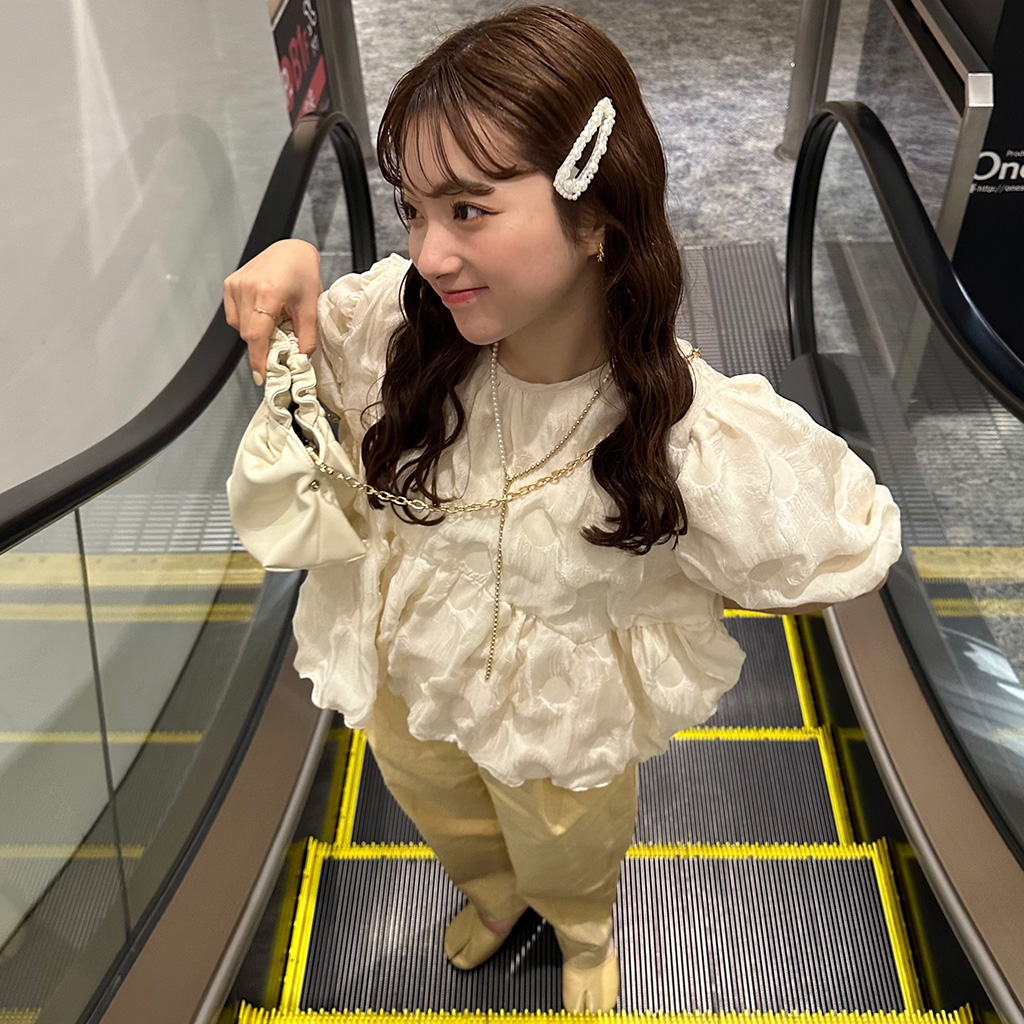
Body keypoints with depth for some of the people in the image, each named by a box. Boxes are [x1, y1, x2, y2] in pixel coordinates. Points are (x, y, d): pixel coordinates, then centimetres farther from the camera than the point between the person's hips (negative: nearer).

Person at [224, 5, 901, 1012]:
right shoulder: (398, 320, -26)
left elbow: (849, 551, -18)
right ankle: (493, 888, 73)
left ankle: (584, 937, 70)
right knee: (447, 823, 35)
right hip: (403, 676, 4)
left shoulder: (700, 437, -35)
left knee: (566, 859, 31)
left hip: (559, 715, -3)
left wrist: (664, 595, -18)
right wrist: (286, 266, -26)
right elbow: (285, 350, -4)